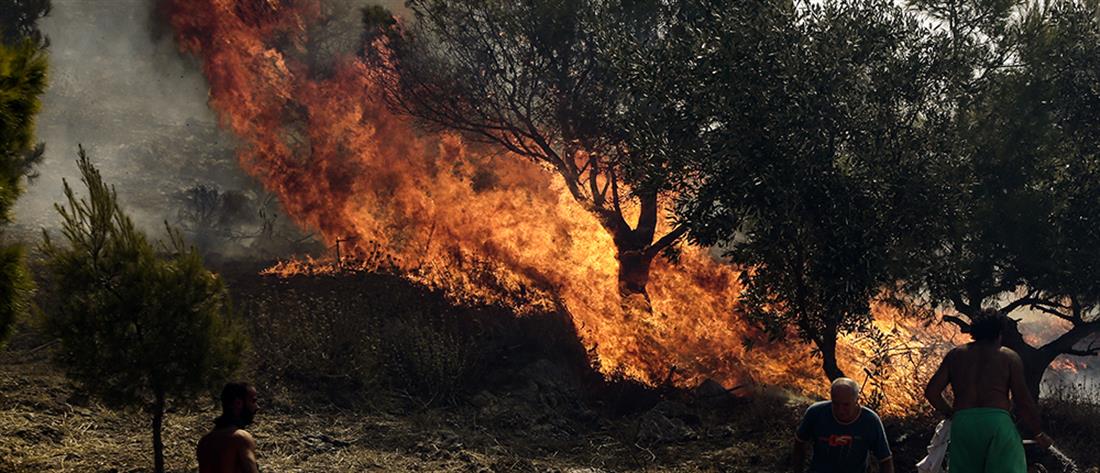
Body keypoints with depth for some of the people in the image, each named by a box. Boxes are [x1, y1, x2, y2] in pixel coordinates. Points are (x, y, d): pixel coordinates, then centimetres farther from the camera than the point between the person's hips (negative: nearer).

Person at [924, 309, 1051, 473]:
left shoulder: (955, 355, 18)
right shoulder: (1009, 357, 9)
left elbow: (931, 392, 10)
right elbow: (1024, 402, 4)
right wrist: (1038, 434, 15)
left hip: (962, 424, 3)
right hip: (997, 422, -3)